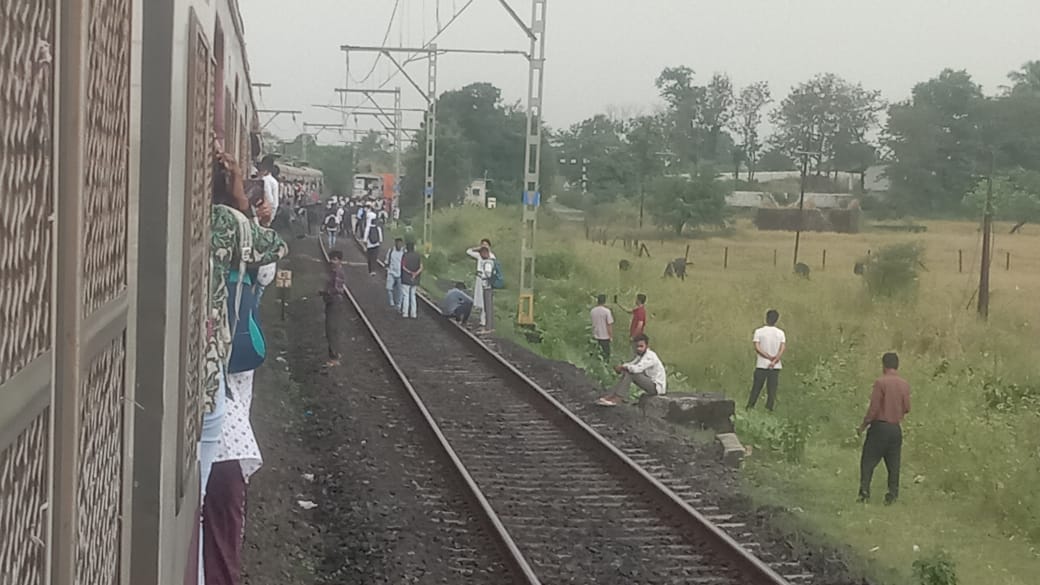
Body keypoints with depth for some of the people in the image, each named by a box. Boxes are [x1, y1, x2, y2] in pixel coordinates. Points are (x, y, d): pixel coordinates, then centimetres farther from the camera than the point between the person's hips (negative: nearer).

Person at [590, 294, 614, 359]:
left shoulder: (592, 311, -3)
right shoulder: (607, 311, -16)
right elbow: (609, 324, -15)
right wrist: (611, 336, -5)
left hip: (595, 336, 4)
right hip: (605, 336, -4)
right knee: (606, 353, 6)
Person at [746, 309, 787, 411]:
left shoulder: (759, 331, -4)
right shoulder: (780, 333, 1)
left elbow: (757, 348, -12)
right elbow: (783, 348, -9)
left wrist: (769, 357, -9)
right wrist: (774, 360, -13)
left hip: (761, 365, -1)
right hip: (775, 366, 1)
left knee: (756, 388, 7)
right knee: (772, 390, 4)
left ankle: (750, 407, 7)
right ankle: (769, 408, 2)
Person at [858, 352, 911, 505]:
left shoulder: (880, 382, -12)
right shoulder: (905, 384, 2)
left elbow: (874, 407, -13)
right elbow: (907, 408, 7)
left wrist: (864, 424, -2)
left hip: (880, 426, -4)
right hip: (896, 428, 5)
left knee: (868, 461, 2)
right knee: (893, 463, 9)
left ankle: (864, 491, -5)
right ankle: (892, 495, 7)